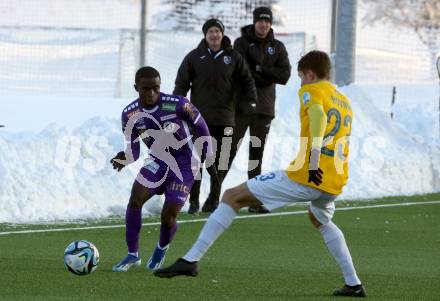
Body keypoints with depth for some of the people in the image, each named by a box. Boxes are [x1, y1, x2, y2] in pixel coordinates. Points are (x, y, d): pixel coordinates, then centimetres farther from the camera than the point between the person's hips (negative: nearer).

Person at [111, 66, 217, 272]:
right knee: (135, 200, -20)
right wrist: (125, 157, -26)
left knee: (168, 218, -11)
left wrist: (208, 159, 2)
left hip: (183, 165, -3)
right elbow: (133, 148, -1)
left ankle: (162, 249, 25)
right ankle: (132, 255, -5)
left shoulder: (177, 104, -22)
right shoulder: (130, 114, -11)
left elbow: (200, 126, -4)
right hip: (157, 161, 3)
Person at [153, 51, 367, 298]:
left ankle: (191, 260, -10)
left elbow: (318, 115, -19)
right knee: (321, 220, 40)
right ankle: (354, 284, 32)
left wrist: (314, 161, -28)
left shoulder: (311, 91, 2)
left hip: (307, 176, -7)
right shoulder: (345, 103, 25)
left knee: (232, 197, 0)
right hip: (335, 184, 7)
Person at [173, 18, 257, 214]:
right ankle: (193, 201, 2)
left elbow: (246, 80, 12)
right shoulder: (194, 57, 1)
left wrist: (251, 100, -1)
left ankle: (214, 199, 14)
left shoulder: (233, 57, 4)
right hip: (200, 116, -1)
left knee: (219, 161, 5)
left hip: (224, 117, 1)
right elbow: (181, 83, 3)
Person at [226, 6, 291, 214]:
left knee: (257, 153, 7)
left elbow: (284, 76, -2)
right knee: (230, 149, -7)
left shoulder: (277, 47, 10)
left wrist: (259, 69, -11)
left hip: (264, 108, 4)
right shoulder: (242, 43, 0)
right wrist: (266, 77, -10)